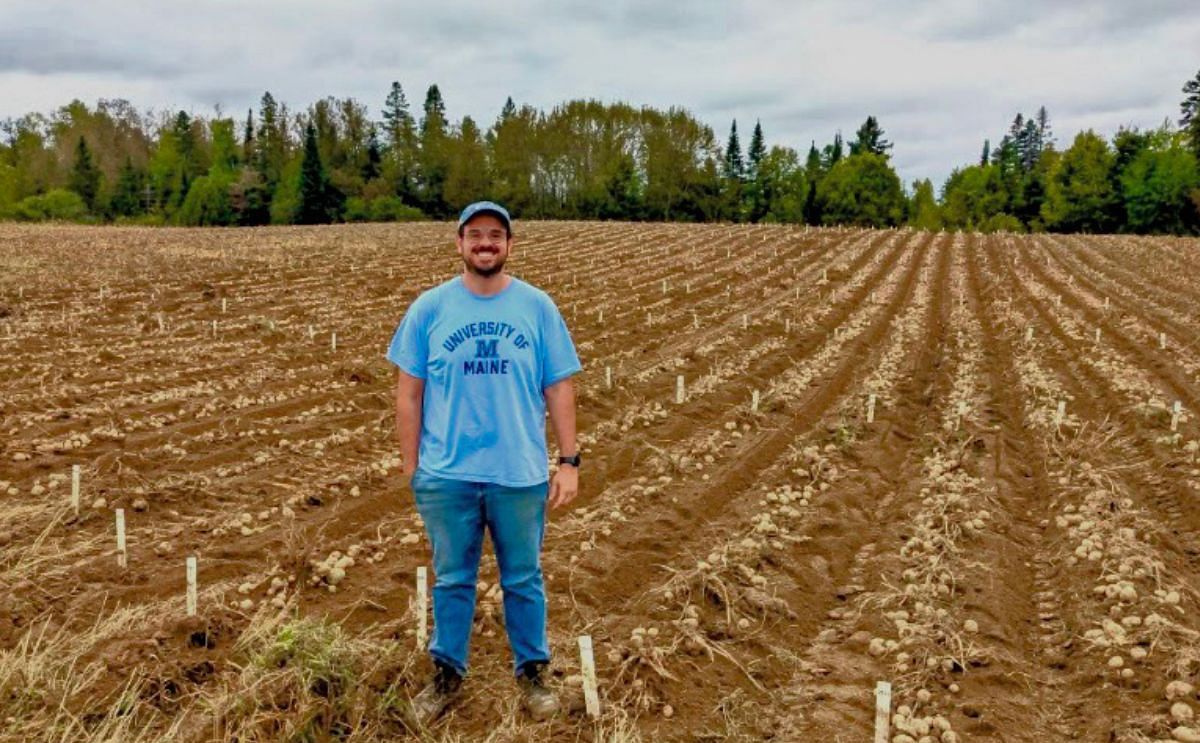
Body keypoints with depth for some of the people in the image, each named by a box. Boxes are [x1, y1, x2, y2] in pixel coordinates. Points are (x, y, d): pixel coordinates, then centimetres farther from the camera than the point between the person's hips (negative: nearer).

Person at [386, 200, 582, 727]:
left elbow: (559, 389, 1)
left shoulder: (538, 307, -1)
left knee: (523, 581, 14)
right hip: (446, 476, 0)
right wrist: (410, 467, 0)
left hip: (521, 476, 0)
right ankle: (447, 673, 33)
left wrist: (569, 461, -3)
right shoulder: (429, 308, -1)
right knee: (452, 580, 15)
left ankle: (531, 670, 33)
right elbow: (408, 393, 2)